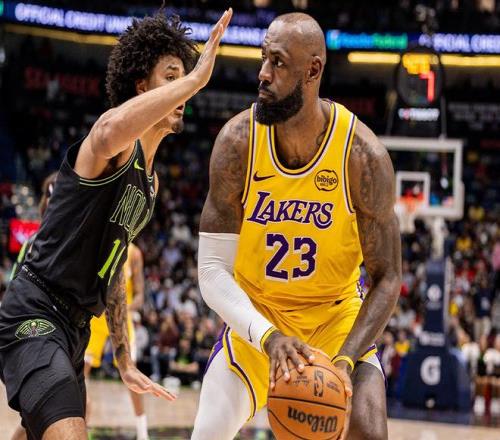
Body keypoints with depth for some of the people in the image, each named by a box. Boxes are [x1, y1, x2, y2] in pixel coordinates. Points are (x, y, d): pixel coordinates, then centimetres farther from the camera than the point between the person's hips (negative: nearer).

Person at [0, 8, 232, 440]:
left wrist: (125, 361, 27)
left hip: (74, 328, 11)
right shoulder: (117, 148, -12)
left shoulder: (150, 181, 18)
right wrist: (195, 78, -35)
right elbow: (111, 132, -42)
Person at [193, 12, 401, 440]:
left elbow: (387, 278, -16)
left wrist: (345, 360, -32)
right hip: (256, 314, 1)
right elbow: (212, 269, -19)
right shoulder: (238, 141, -21)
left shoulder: (363, 155, -24)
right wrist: (268, 337, -35)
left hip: (337, 314, -1)